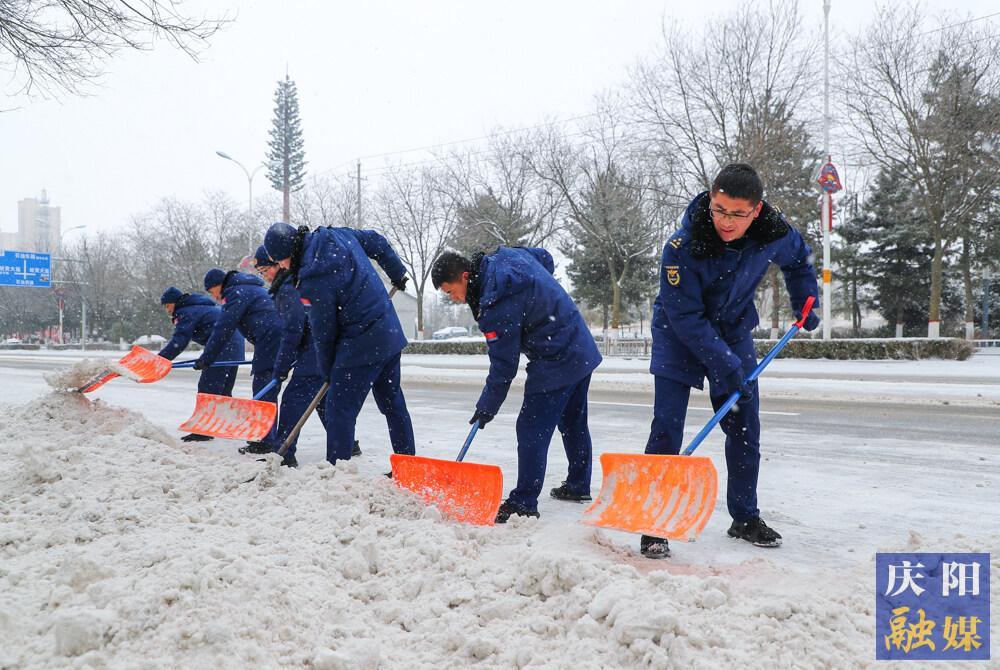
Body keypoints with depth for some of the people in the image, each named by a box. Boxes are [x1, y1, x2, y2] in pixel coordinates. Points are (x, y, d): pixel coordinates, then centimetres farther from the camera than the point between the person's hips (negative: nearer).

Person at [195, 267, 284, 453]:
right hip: (279, 338, 10)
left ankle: (265, 441, -6)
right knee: (268, 391, 14)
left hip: (270, 339, -10)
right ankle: (269, 439, 18)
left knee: (263, 392, -6)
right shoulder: (251, 288, 27)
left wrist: (206, 359, 0)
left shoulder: (236, 293, -3)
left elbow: (223, 329, -7)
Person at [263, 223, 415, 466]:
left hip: (360, 345, -9)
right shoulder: (338, 235, 1)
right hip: (390, 334, 9)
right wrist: (398, 274, 29)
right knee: (393, 402, 17)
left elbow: (324, 332, -12)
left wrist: (327, 370, 3)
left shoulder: (314, 280, -21)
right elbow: (377, 241, 16)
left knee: (340, 408, -1)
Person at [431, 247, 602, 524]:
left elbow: (504, 364, -19)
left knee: (532, 429, -6)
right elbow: (546, 257, 21)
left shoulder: (496, 305, -25)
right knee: (574, 423, 21)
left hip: (556, 363, -10)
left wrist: (487, 407, -8)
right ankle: (578, 486, 35)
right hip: (583, 350, 10)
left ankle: (524, 504, -2)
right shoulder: (506, 256, 1)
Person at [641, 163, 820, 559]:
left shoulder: (774, 234, -19)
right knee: (666, 427, -11)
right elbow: (685, 316, -27)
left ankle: (745, 518, 22)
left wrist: (805, 303, 6)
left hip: (734, 333, 4)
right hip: (679, 337, -4)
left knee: (745, 429, 6)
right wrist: (726, 366, -28)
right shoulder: (683, 246, -32)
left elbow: (799, 258, 8)